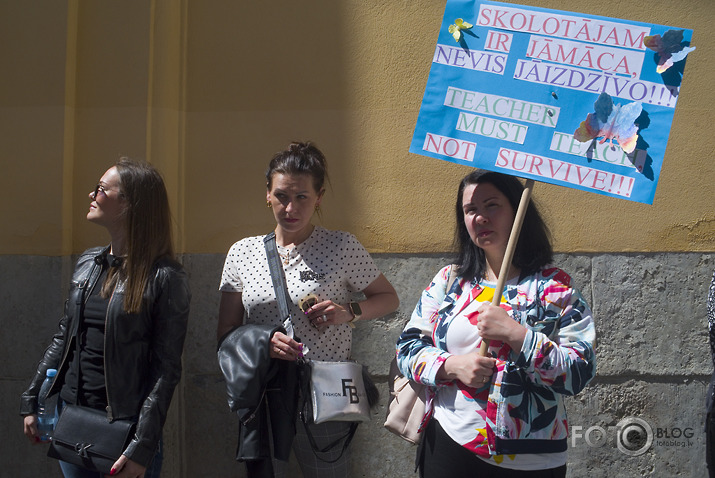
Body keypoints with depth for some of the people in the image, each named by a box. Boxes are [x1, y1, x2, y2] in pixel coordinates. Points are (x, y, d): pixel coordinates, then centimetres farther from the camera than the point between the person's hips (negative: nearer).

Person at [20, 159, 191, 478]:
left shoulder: (165, 278, -13)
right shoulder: (87, 263, 7)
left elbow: (166, 368, -15)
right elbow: (63, 339, 15)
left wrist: (142, 447, -19)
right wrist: (32, 401, 11)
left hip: (125, 424, -6)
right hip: (71, 414, 6)